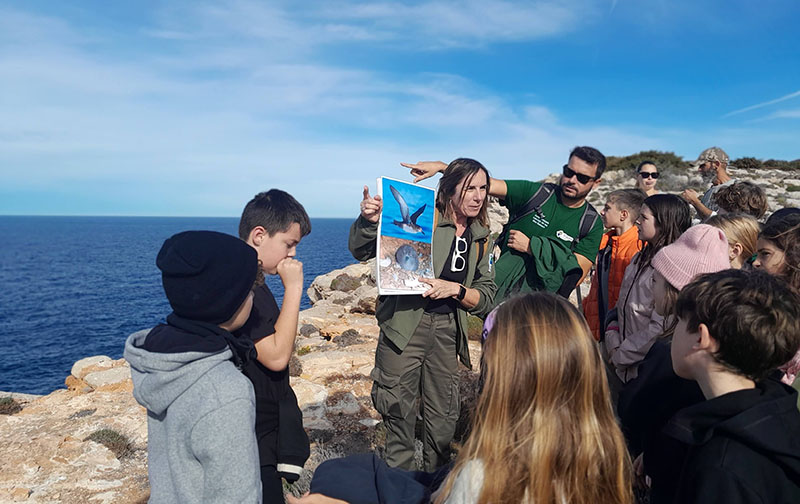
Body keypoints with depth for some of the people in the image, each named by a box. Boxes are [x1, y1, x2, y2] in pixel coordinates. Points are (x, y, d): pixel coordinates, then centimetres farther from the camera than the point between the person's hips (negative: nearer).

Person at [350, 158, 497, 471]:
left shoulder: (480, 239, 12)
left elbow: (486, 298, 9)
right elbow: (361, 251, -5)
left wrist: (456, 290, -10)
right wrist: (368, 221, -25)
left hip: (447, 331, 5)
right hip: (404, 324, -4)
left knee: (444, 416, 12)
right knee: (399, 411, 0)